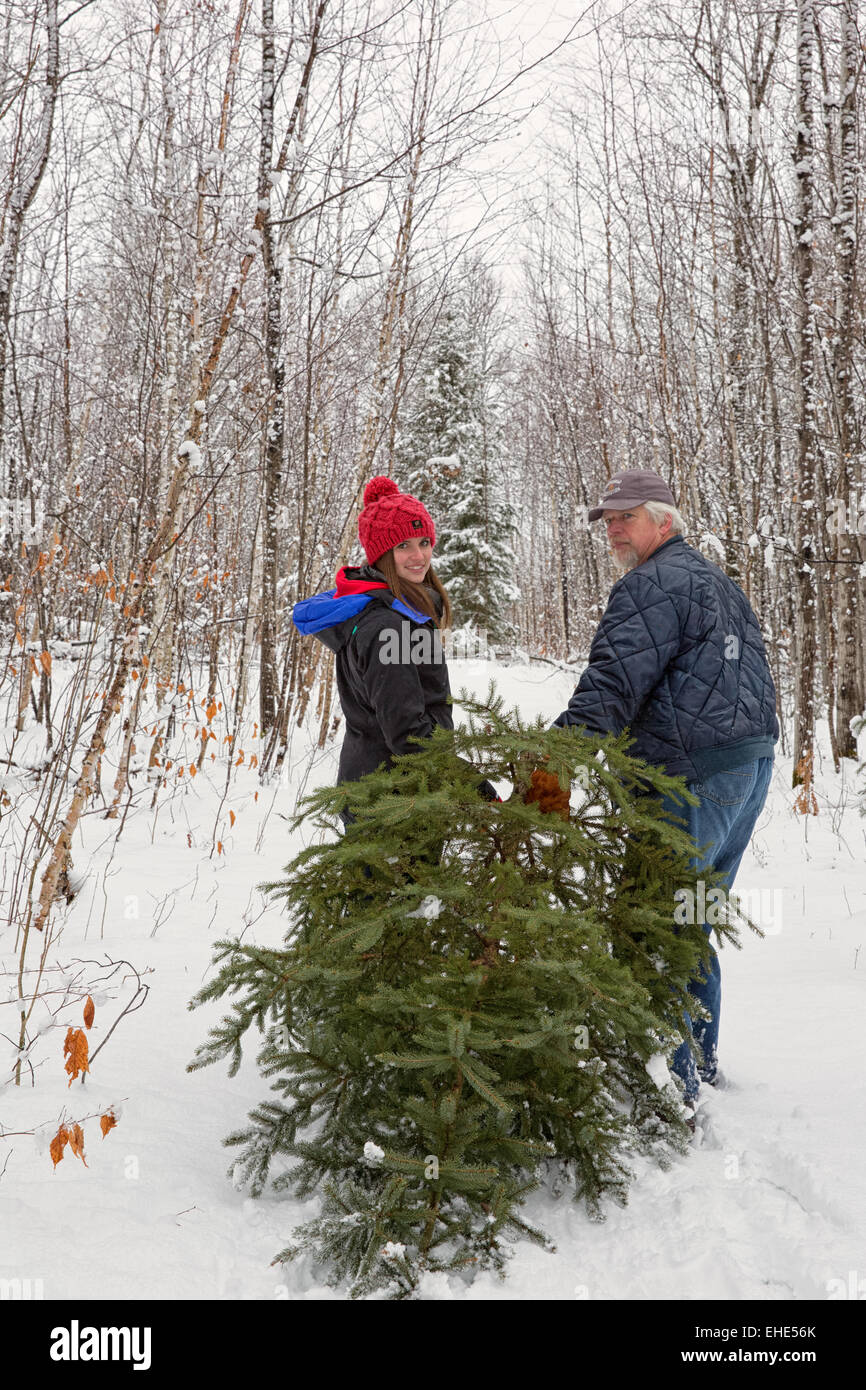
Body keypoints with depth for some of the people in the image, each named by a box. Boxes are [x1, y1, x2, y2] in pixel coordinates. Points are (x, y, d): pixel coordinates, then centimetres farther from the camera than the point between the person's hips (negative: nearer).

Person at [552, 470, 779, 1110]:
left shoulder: (654, 583, -9)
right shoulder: (721, 582, 22)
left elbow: (614, 682, -22)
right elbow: (752, 677, 25)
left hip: (692, 772, -10)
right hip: (753, 762, 10)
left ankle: (671, 1088, -3)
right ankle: (702, 1057, 31)